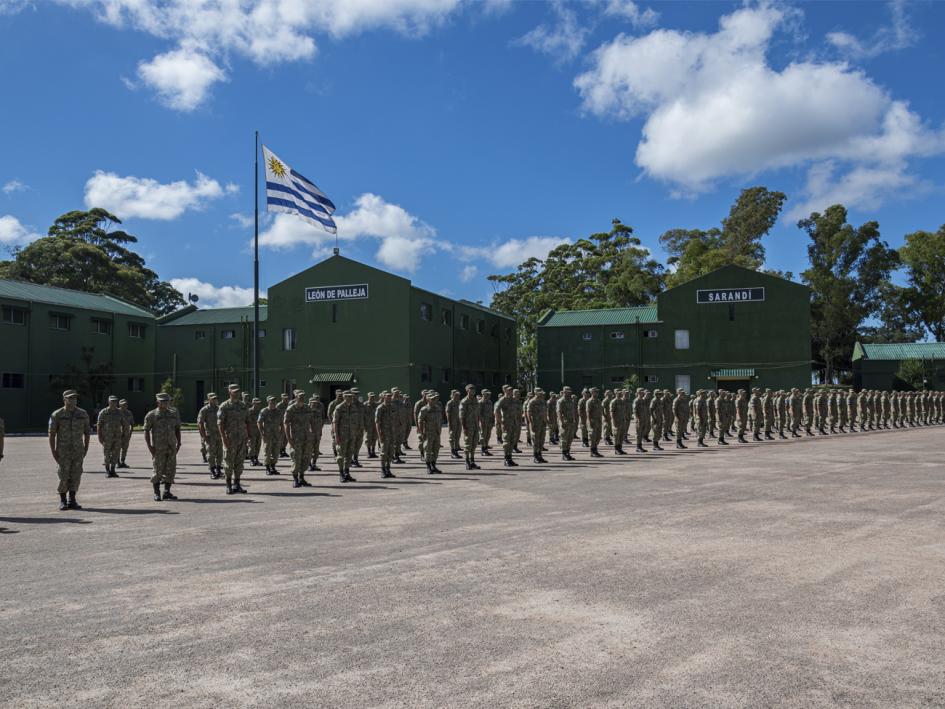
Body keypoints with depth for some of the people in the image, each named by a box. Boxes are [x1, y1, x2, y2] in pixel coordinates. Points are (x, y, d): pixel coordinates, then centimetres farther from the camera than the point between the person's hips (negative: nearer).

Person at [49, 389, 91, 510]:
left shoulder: (83, 414, 0)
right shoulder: (57, 415, -8)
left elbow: (87, 432, 8)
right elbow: (51, 435, -6)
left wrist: (85, 450, 4)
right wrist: (53, 453, -11)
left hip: (78, 451, 3)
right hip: (63, 451, -2)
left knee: (76, 476, 1)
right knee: (64, 477, -4)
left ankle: (72, 501, 10)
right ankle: (62, 501, 13)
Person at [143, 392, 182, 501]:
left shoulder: (174, 413, 10)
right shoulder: (151, 415, -2)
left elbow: (177, 429, 15)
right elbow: (146, 431, -4)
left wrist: (178, 443, 8)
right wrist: (149, 446, -12)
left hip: (171, 447, 4)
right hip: (158, 448, -4)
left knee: (170, 470, 3)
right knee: (158, 471, -3)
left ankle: (167, 492, 11)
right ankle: (157, 494, 7)